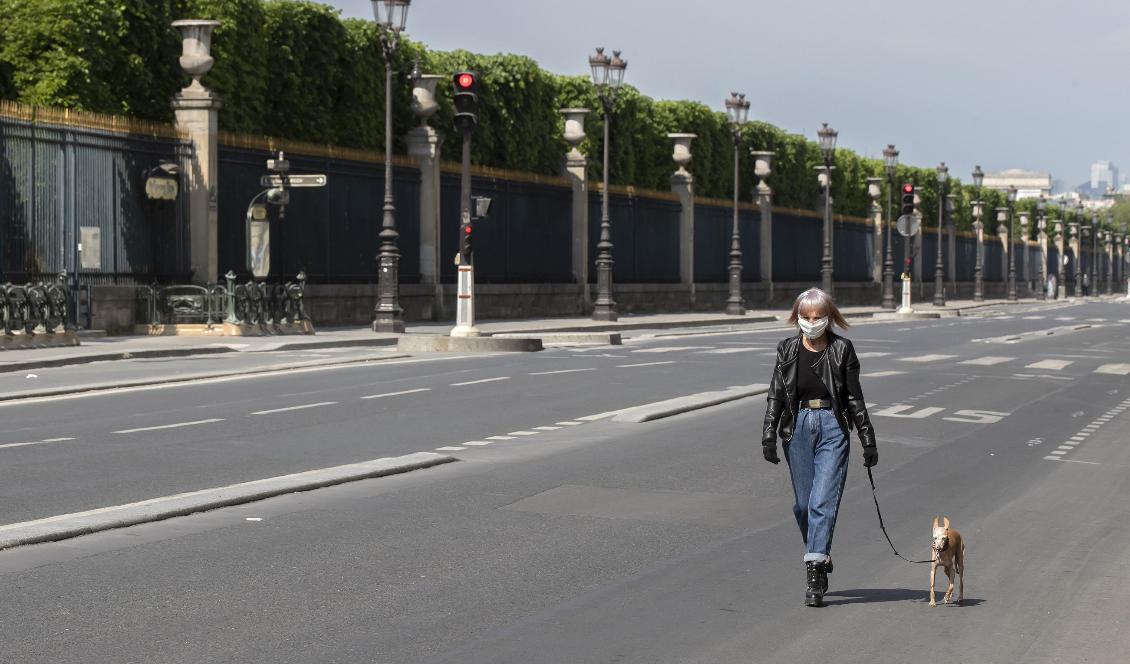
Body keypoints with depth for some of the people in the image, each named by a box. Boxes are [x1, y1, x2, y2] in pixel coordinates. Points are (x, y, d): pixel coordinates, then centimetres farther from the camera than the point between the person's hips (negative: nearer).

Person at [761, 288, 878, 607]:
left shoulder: (841, 349, 1)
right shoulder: (787, 350, 6)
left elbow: (854, 397, 5)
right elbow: (776, 394, 7)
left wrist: (868, 440, 5)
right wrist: (769, 434, -3)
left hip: (832, 427, -3)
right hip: (797, 426, 3)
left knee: (823, 501, -11)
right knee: (804, 503, 7)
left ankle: (815, 574, -14)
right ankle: (821, 560, 26)